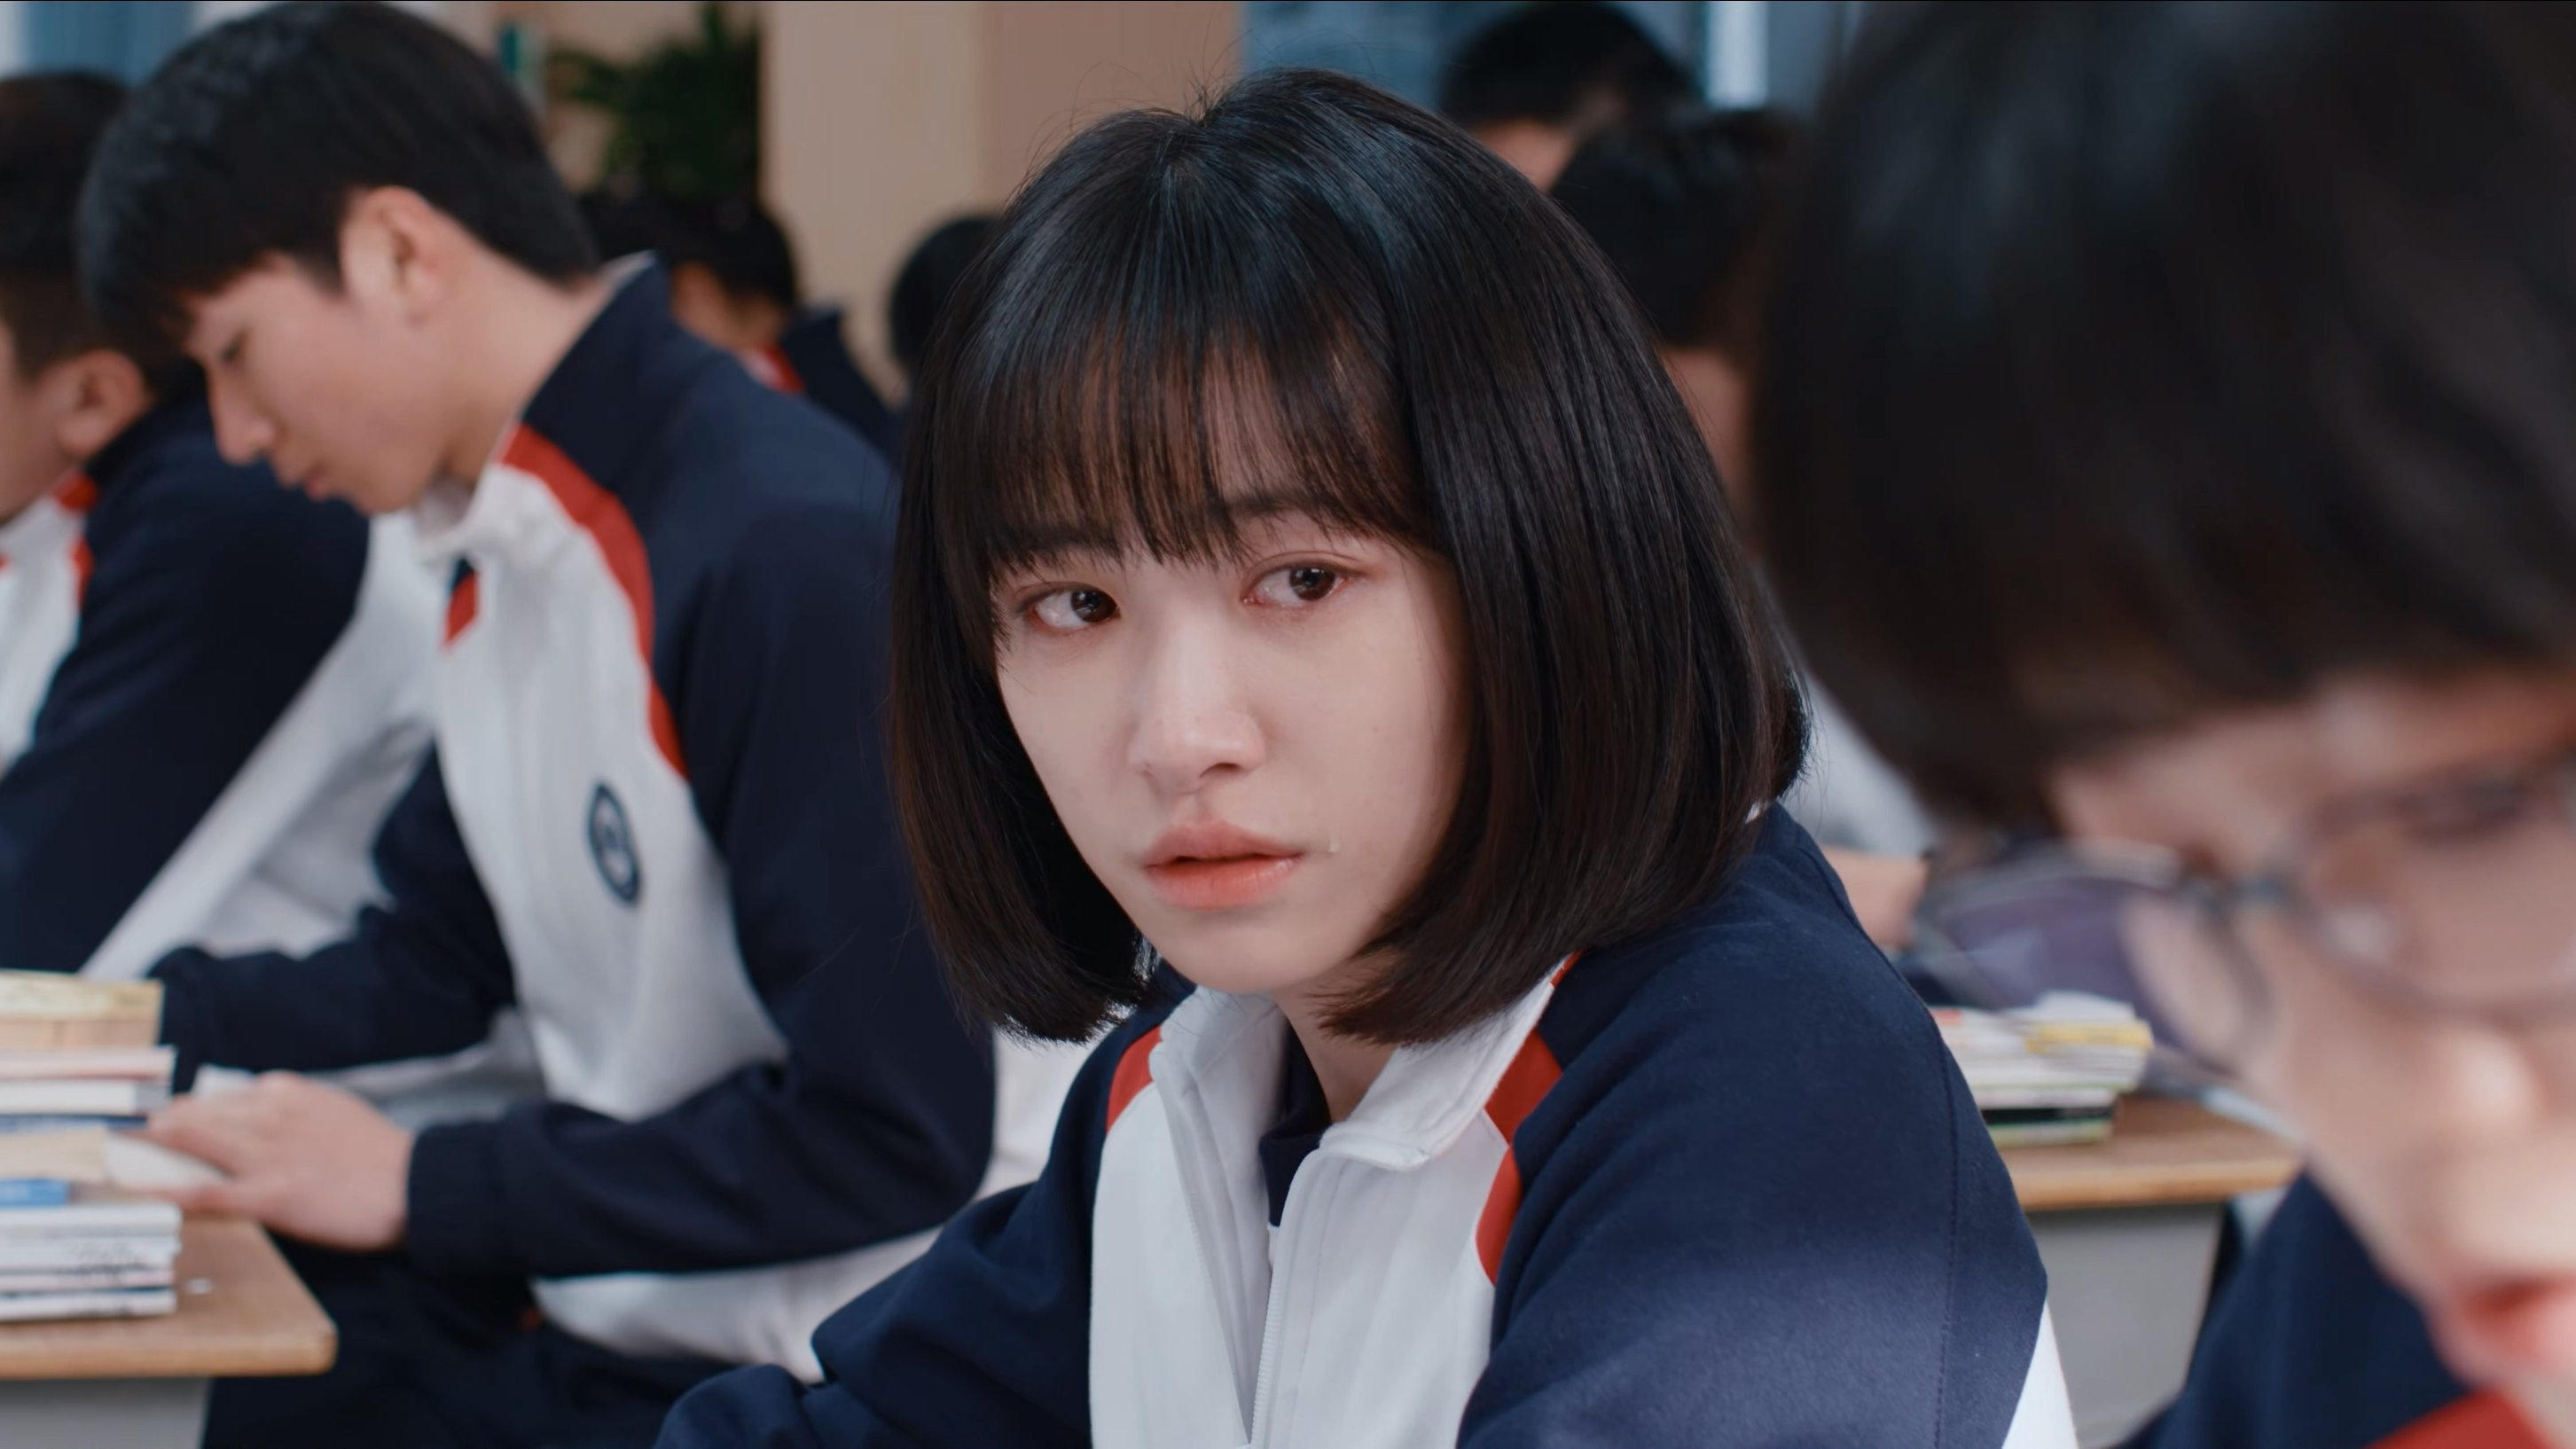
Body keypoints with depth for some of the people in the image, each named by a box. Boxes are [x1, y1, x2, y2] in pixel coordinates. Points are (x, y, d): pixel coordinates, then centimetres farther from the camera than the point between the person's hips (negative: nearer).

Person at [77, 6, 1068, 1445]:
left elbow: (893, 1133, -22)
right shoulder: (506, 555, 8)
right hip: (599, 1305, 8)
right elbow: (432, 970, 19)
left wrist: (421, 1186, -17)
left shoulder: (791, 552, -21)